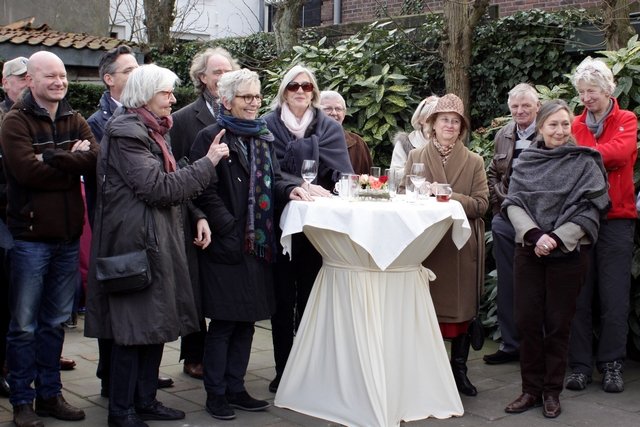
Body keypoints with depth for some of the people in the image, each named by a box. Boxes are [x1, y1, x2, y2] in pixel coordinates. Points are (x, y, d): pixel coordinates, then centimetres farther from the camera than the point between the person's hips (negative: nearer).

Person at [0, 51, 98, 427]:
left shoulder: (76, 122, 10)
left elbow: (95, 160, -7)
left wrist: (53, 158, -17)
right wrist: (73, 162, -10)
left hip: (68, 236, 5)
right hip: (31, 236, -5)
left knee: (55, 322, 14)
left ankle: (50, 394, 25)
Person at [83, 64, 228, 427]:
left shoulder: (151, 131, 16)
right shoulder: (126, 133, -14)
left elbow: (170, 184, 20)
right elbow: (158, 187, -20)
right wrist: (208, 163, -15)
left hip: (156, 240, 10)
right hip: (135, 241, -10)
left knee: (155, 323, 13)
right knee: (134, 327, -2)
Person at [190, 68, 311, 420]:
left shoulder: (264, 137, 15)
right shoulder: (211, 138, -8)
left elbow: (272, 180, 15)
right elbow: (206, 192, -13)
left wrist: (289, 189, -6)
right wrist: (231, 229, -19)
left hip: (257, 243, 7)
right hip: (226, 244, -7)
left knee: (246, 322, 12)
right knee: (223, 322, 1)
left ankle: (235, 388, 24)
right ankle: (216, 393, 13)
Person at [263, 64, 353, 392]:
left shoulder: (329, 128, 7)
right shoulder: (269, 125, 0)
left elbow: (341, 172, -2)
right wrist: (304, 187, -21)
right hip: (281, 220, -1)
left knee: (310, 295, 6)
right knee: (283, 296, 4)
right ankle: (284, 369, 13)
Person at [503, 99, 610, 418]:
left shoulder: (585, 163, -1)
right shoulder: (526, 162, 7)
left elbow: (590, 210, -7)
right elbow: (513, 203, 1)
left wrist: (556, 238, -16)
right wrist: (534, 234, -14)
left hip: (568, 252, -3)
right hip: (528, 249, 3)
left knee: (558, 323, 4)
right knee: (527, 320, 4)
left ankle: (552, 392, 16)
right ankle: (531, 389, 16)